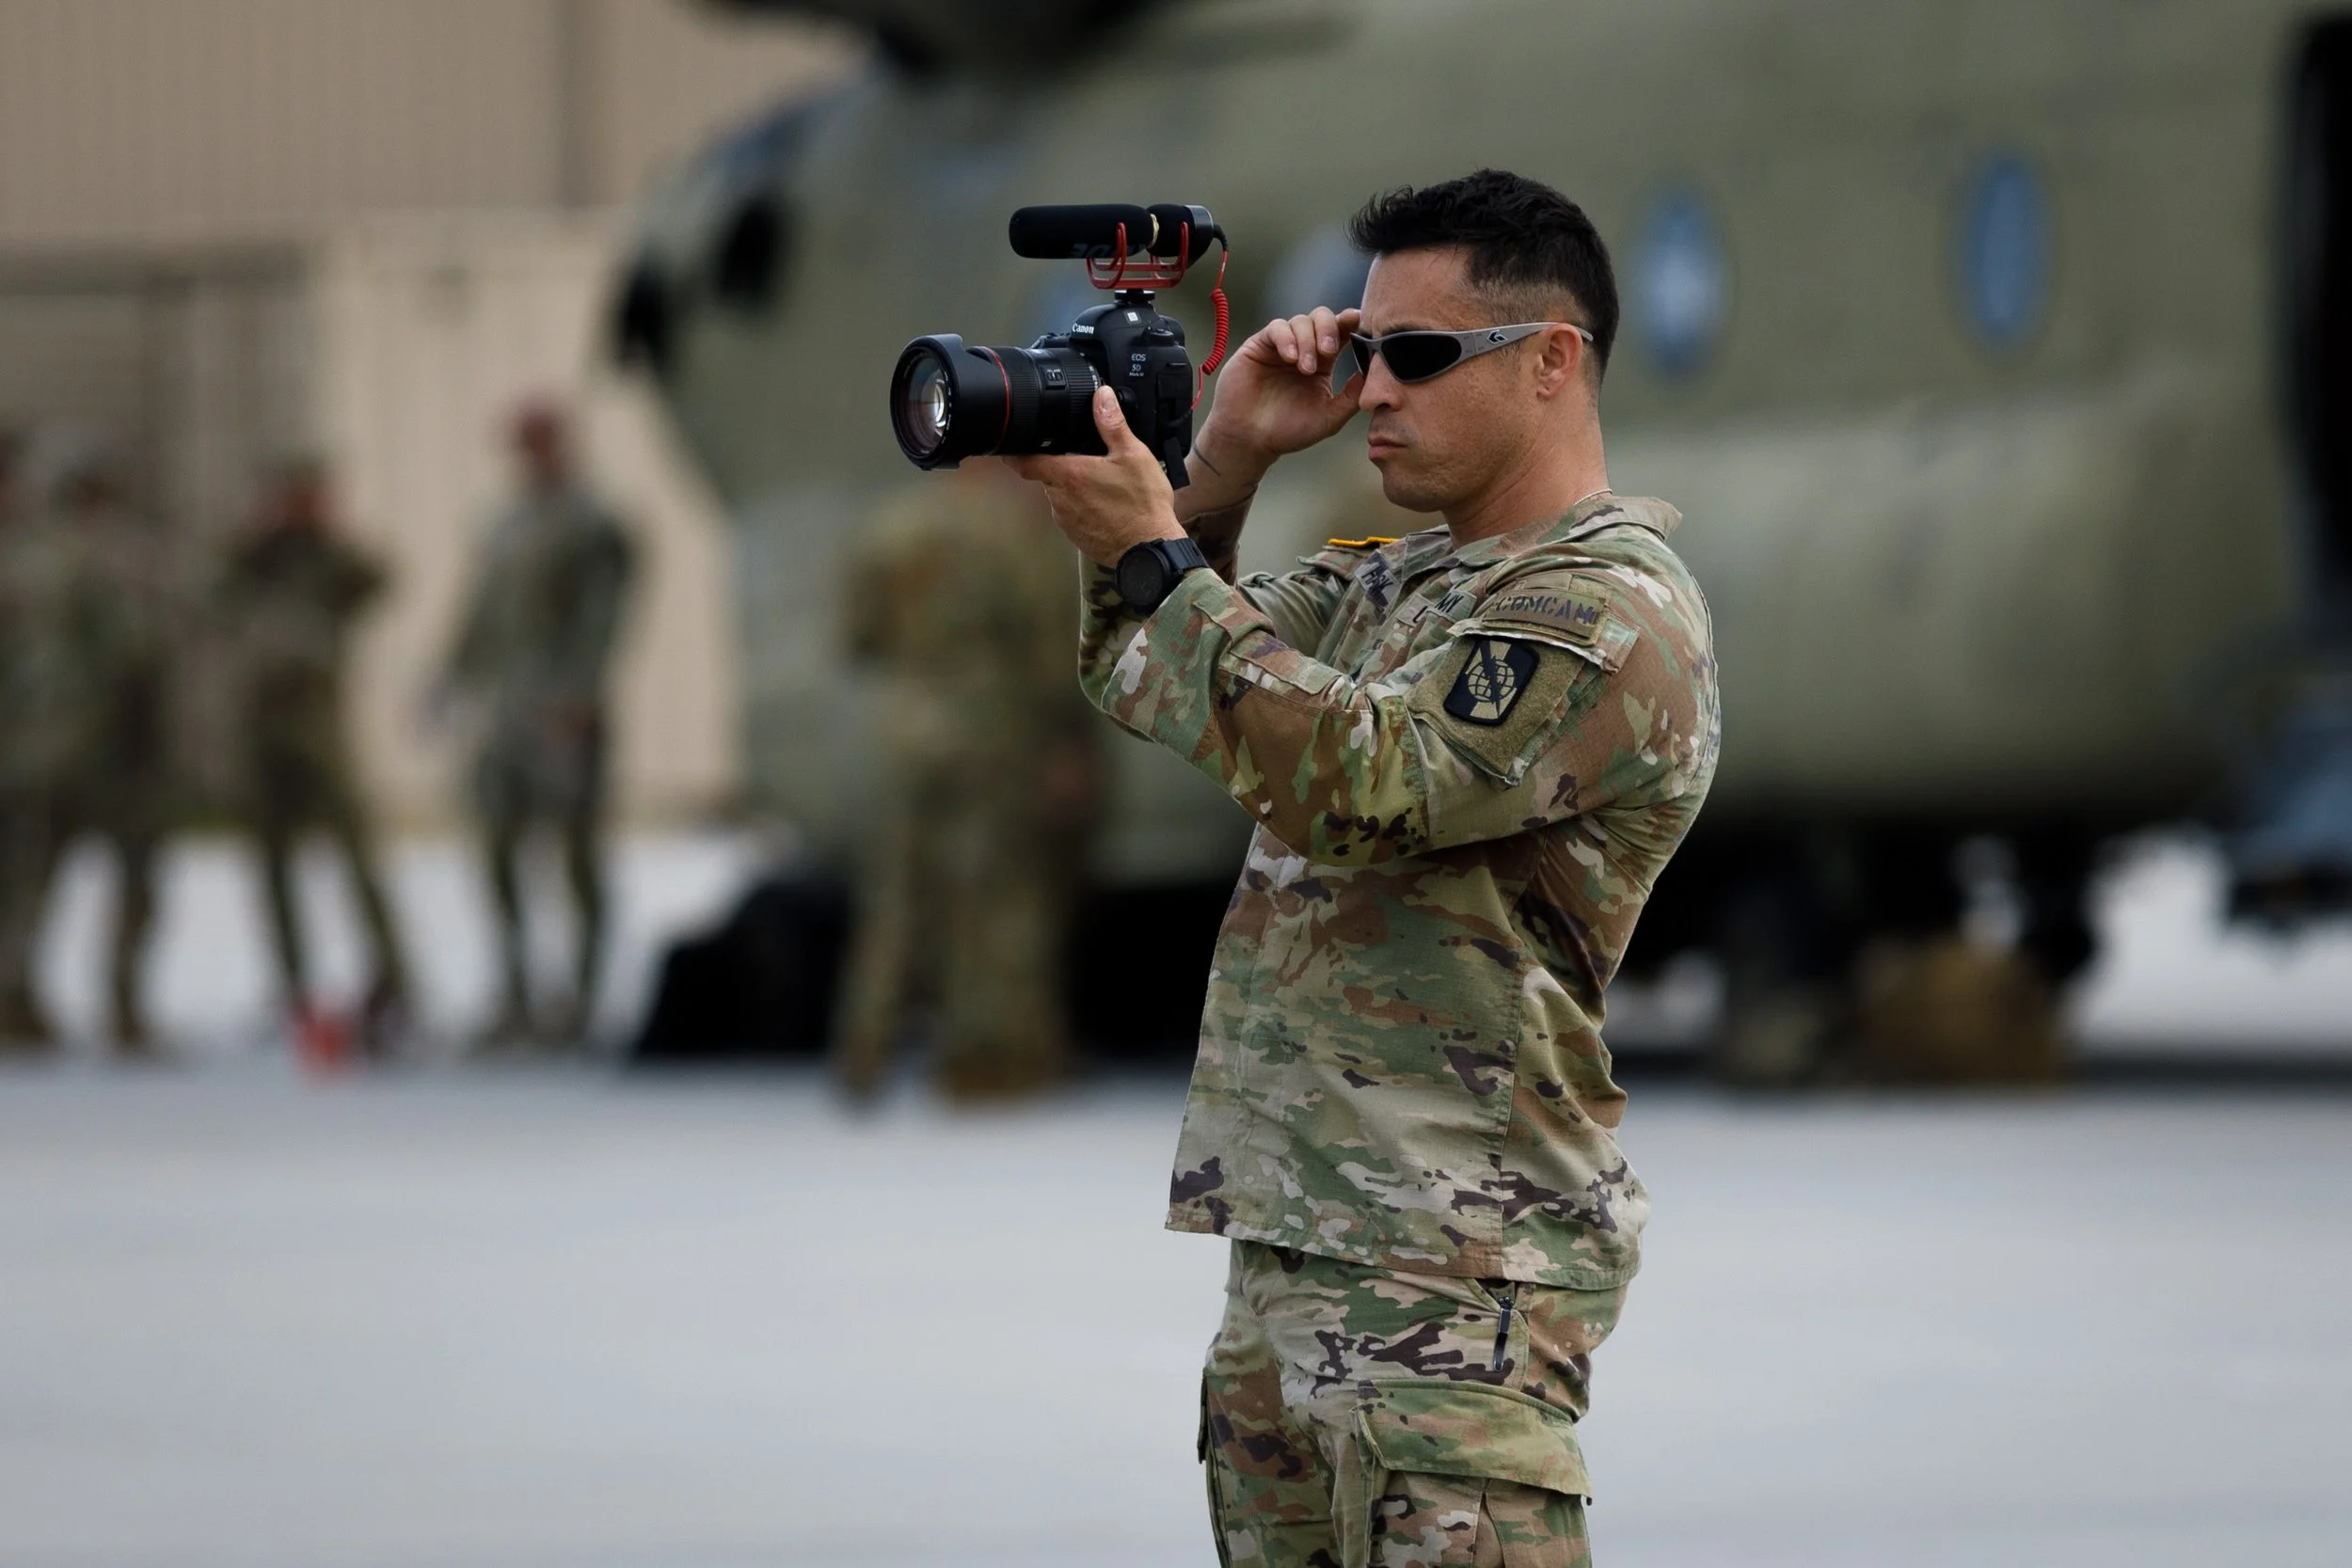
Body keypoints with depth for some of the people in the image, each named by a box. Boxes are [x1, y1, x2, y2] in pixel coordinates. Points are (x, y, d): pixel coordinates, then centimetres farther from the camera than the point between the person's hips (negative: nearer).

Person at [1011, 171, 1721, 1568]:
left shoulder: (1611, 613, -10)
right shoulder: (1399, 581, 20)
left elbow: (1362, 783, -21)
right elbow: (1145, 683, 21)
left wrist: (1153, 560, -18)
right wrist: (1226, 463, 6)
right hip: (1294, 1243, 9)